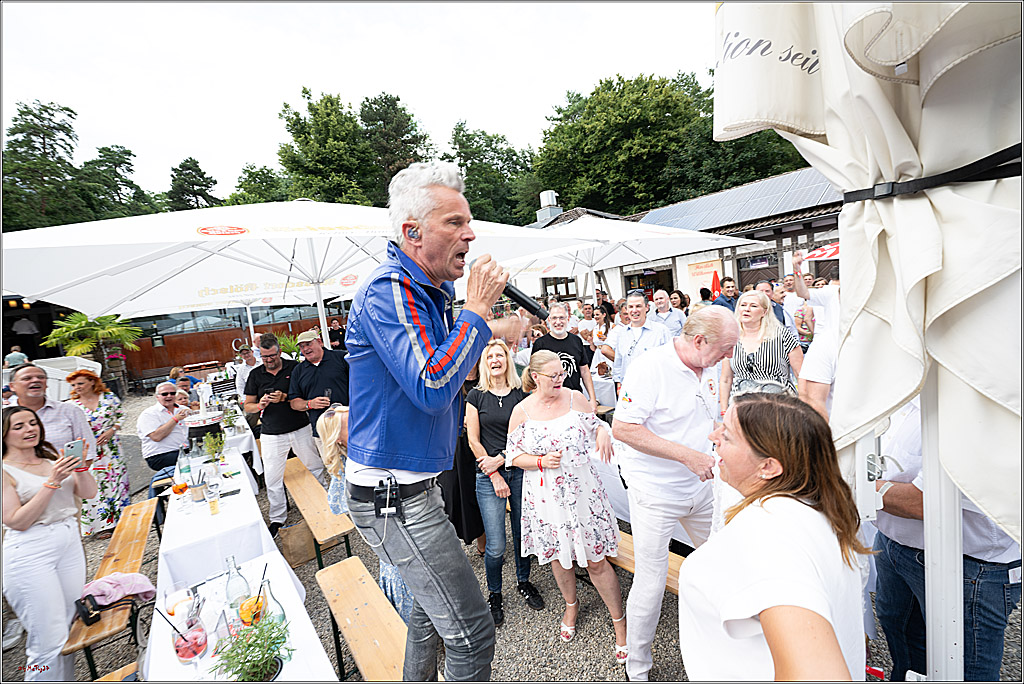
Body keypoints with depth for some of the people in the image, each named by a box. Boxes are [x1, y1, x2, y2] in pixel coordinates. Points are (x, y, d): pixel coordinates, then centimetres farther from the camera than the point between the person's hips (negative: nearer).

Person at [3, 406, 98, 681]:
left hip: (70, 543, 5)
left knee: (71, 630, 11)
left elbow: (88, 493, 5)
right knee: (49, 640, -2)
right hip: (30, 554, -5)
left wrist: (81, 465, -11)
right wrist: (52, 482, -20)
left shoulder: (52, 458, 9)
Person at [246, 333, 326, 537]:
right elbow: (248, 406, 8)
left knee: (316, 467, 11)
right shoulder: (255, 374, 3)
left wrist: (285, 397, -19)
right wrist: (260, 405, -14)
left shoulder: (294, 367, -3)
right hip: (272, 435, 1)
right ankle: (277, 518, 22)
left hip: (301, 429, -1)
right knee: (272, 478, 4)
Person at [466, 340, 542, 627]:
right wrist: (495, 476, -6)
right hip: (489, 476, -2)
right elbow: (473, 440, -3)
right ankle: (494, 594, 29)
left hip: (519, 470, 2)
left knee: (523, 533, 13)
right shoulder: (476, 396, -1)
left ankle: (523, 581, 40)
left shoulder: (520, 394, 3)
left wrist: (500, 458, -9)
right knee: (495, 546, 1)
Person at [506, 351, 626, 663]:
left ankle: (620, 623, 28)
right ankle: (571, 605, 48)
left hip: (581, 489, 0)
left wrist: (603, 432, -15)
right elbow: (514, 455, -2)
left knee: (595, 559, 6)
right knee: (558, 555, 20)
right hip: (545, 494, 1)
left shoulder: (575, 397, -5)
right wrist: (541, 461, -17)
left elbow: (594, 426, 7)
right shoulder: (522, 411, -7)